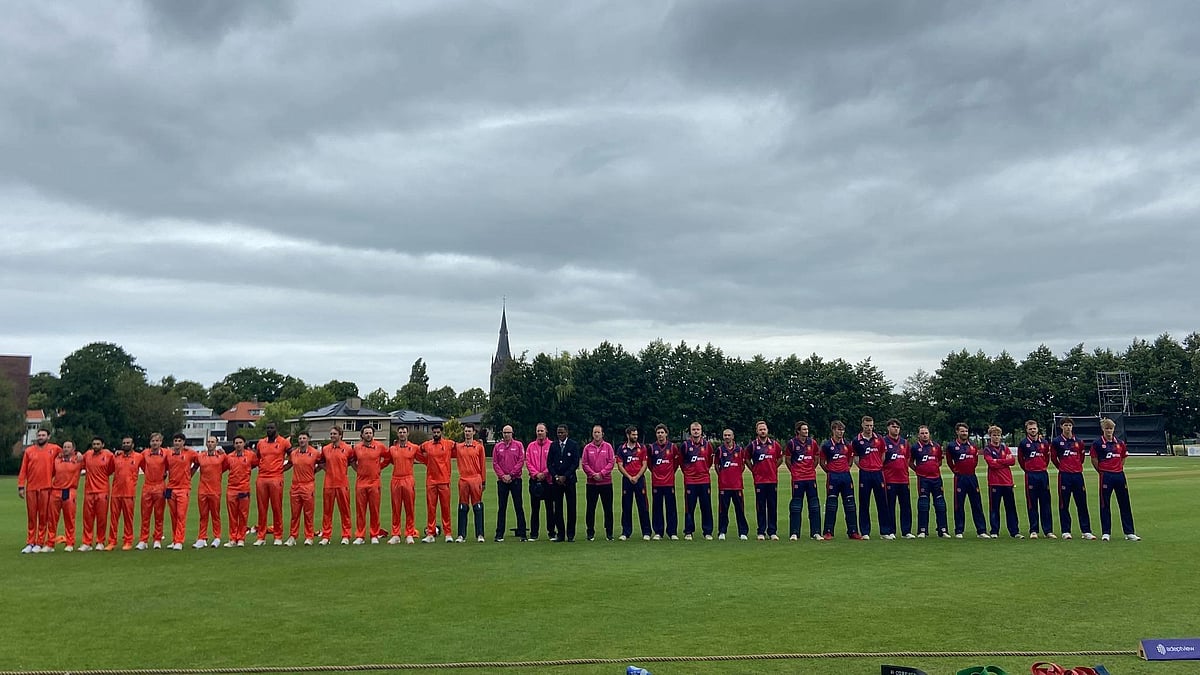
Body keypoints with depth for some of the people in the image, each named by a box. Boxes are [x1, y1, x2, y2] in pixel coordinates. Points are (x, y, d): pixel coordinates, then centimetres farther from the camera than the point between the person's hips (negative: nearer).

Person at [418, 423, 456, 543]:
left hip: (444, 481, -2)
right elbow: (417, 453, 19)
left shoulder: (449, 444, 1)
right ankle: (430, 534, 7)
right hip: (430, 481, 2)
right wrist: (429, 463, 13)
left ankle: (448, 534, 6)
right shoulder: (426, 445, 5)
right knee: (430, 508, 3)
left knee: (446, 508, 1)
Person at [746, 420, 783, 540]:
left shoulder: (774, 444, 5)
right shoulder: (752, 445, 1)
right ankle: (761, 532, 9)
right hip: (759, 480, -1)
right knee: (760, 507, 3)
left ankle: (773, 532, 10)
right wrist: (754, 470, 6)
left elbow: (780, 458, 17)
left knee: (773, 507, 4)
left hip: (772, 480, 1)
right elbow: (747, 459, 12)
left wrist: (774, 468, 9)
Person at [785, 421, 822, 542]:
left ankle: (816, 533, 9)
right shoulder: (792, 443, -4)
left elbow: (817, 458, 17)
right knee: (796, 506, 0)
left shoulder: (812, 442, 5)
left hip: (811, 478, 3)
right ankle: (794, 533, 5)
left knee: (814, 506, 4)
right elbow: (787, 459, 6)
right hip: (797, 479, -3)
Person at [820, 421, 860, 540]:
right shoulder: (826, 445, -3)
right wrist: (830, 472, 4)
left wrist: (846, 468, 11)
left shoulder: (847, 445, 8)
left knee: (850, 505, 5)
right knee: (831, 506, 0)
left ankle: (853, 531, 11)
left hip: (846, 476, 4)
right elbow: (822, 462, 4)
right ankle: (828, 532, 5)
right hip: (833, 477, -4)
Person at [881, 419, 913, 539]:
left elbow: (907, 459, 22)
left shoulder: (904, 442, 14)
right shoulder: (884, 442, -3)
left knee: (906, 506, 7)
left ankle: (906, 531, 14)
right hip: (889, 480, -5)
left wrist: (906, 472, 15)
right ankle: (889, 531, 6)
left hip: (903, 479, 5)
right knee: (889, 507, -1)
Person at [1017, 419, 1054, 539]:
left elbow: (1047, 457, 19)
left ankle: (1048, 530, 9)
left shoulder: (1044, 442, 7)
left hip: (1043, 474, 3)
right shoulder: (1023, 443, -1)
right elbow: (1020, 459, 9)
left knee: (1045, 503, 4)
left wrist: (1044, 467, 15)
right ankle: (1034, 530, 7)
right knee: (1032, 504, 2)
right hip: (1030, 475, -3)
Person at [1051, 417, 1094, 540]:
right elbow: (1053, 458, 9)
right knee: (1064, 504, 1)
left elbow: (1081, 457, 19)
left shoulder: (1078, 442, 8)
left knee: (1082, 504, 4)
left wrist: (1077, 467, 15)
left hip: (1078, 474, 3)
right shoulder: (1056, 441, 0)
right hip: (1064, 476, -2)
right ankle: (1066, 531, 6)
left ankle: (1086, 531, 8)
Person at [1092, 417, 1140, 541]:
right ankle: (1106, 533, 8)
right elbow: (1094, 460, -2)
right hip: (1106, 476, -4)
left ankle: (1129, 532, 14)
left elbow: (1123, 458, 18)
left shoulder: (1120, 443, 7)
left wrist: (1118, 469, 10)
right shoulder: (1097, 443, -5)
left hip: (1120, 475, 4)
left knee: (1125, 504, 7)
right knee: (1105, 505, 2)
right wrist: (1102, 472, 2)